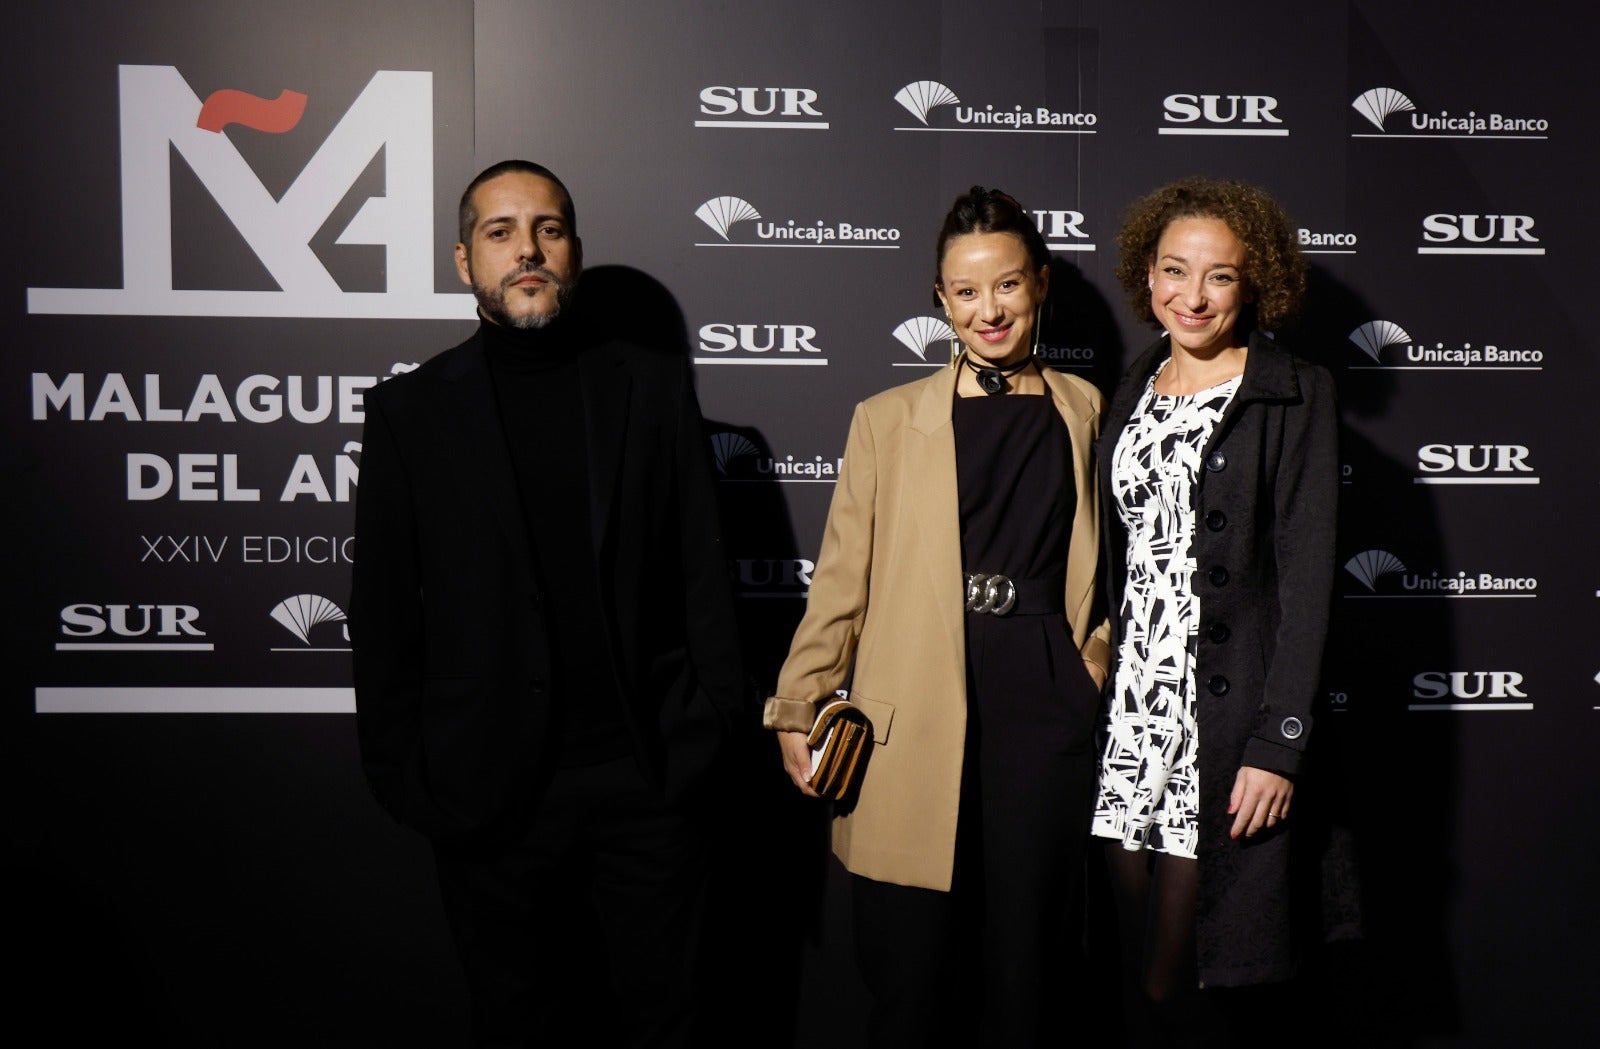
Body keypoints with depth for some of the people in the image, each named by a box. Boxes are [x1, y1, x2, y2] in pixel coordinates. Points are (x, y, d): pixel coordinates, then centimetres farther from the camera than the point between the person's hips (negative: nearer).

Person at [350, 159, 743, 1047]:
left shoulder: (656, 387, 4)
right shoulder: (409, 409, 2)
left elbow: (702, 568, 3)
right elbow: (384, 610, 2)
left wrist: (706, 724, -3)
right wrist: (401, 772, -1)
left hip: (644, 775, 1)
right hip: (487, 790, 0)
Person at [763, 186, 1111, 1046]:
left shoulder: (1085, 413, 11)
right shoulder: (888, 419, 7)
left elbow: (1106, 563, 18)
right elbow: (841, 578, 4)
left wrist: (1097, 655, 4)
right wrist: (800, 709, 0)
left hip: (1045, 706, 1)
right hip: (917, 717, -1)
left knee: (1026, 962, 9)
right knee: (911, 973, 2)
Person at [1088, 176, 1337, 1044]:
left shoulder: (1295, 396, -4)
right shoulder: (1136, 388, 12)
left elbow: (1306, 574, -8)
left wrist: (1278, 742, -14)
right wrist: (1102, 681, 8)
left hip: (1230, 711, -5)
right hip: (1129, 702, 5)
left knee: (1181, 969, -1)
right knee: (1134, 952, 10)